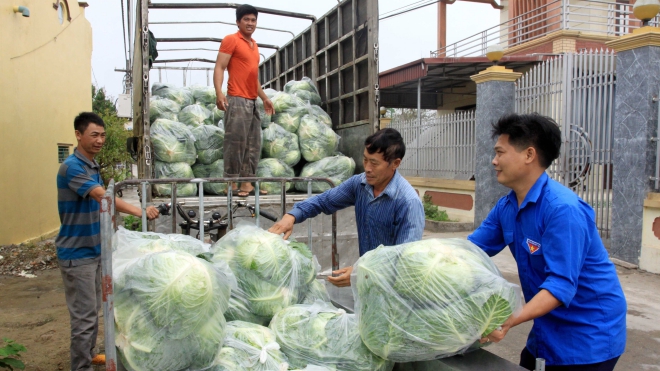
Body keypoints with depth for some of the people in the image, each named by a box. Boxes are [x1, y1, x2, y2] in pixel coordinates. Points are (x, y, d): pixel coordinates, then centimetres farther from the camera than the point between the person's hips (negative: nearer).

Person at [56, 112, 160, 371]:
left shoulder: (93, 165, 9)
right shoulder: (71, 167, -19)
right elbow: (103, 196, -33)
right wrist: (139, 211, -41)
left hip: (95, 249, 9)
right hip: (77, 253, -9)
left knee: (93, 310, 19)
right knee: (84, 315, -2)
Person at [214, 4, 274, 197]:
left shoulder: (254, 45, 21)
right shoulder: (231, 40, -2)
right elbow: (219, 68, -10)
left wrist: (264, 97, 27)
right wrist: (219, 92, -24)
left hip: (252, 102, 8)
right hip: (237, 101, -8)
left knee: (254, 145, 7)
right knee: (235, 143, -9)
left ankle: (247, 183, 11)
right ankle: (231, 184, -4)